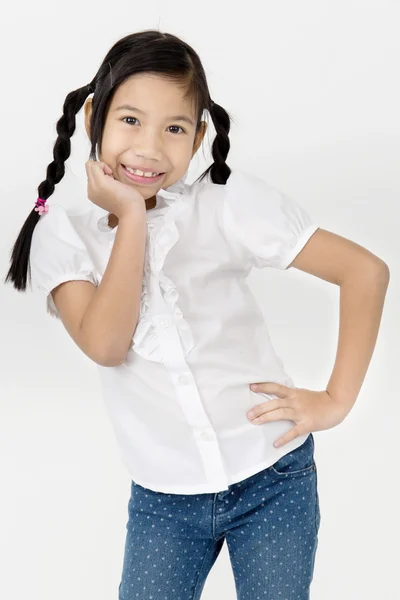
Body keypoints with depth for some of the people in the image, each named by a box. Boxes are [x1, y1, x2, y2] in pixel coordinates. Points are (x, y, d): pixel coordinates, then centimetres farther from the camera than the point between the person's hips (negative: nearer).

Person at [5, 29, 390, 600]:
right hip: (163, 500, 1)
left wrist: (337, 399, -10)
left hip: (273, 478, -1)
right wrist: (132, 218, -19)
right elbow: (105, 344, -20)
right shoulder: (61, 235, -4)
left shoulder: (230, 203, -9)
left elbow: (366, 270, -9)